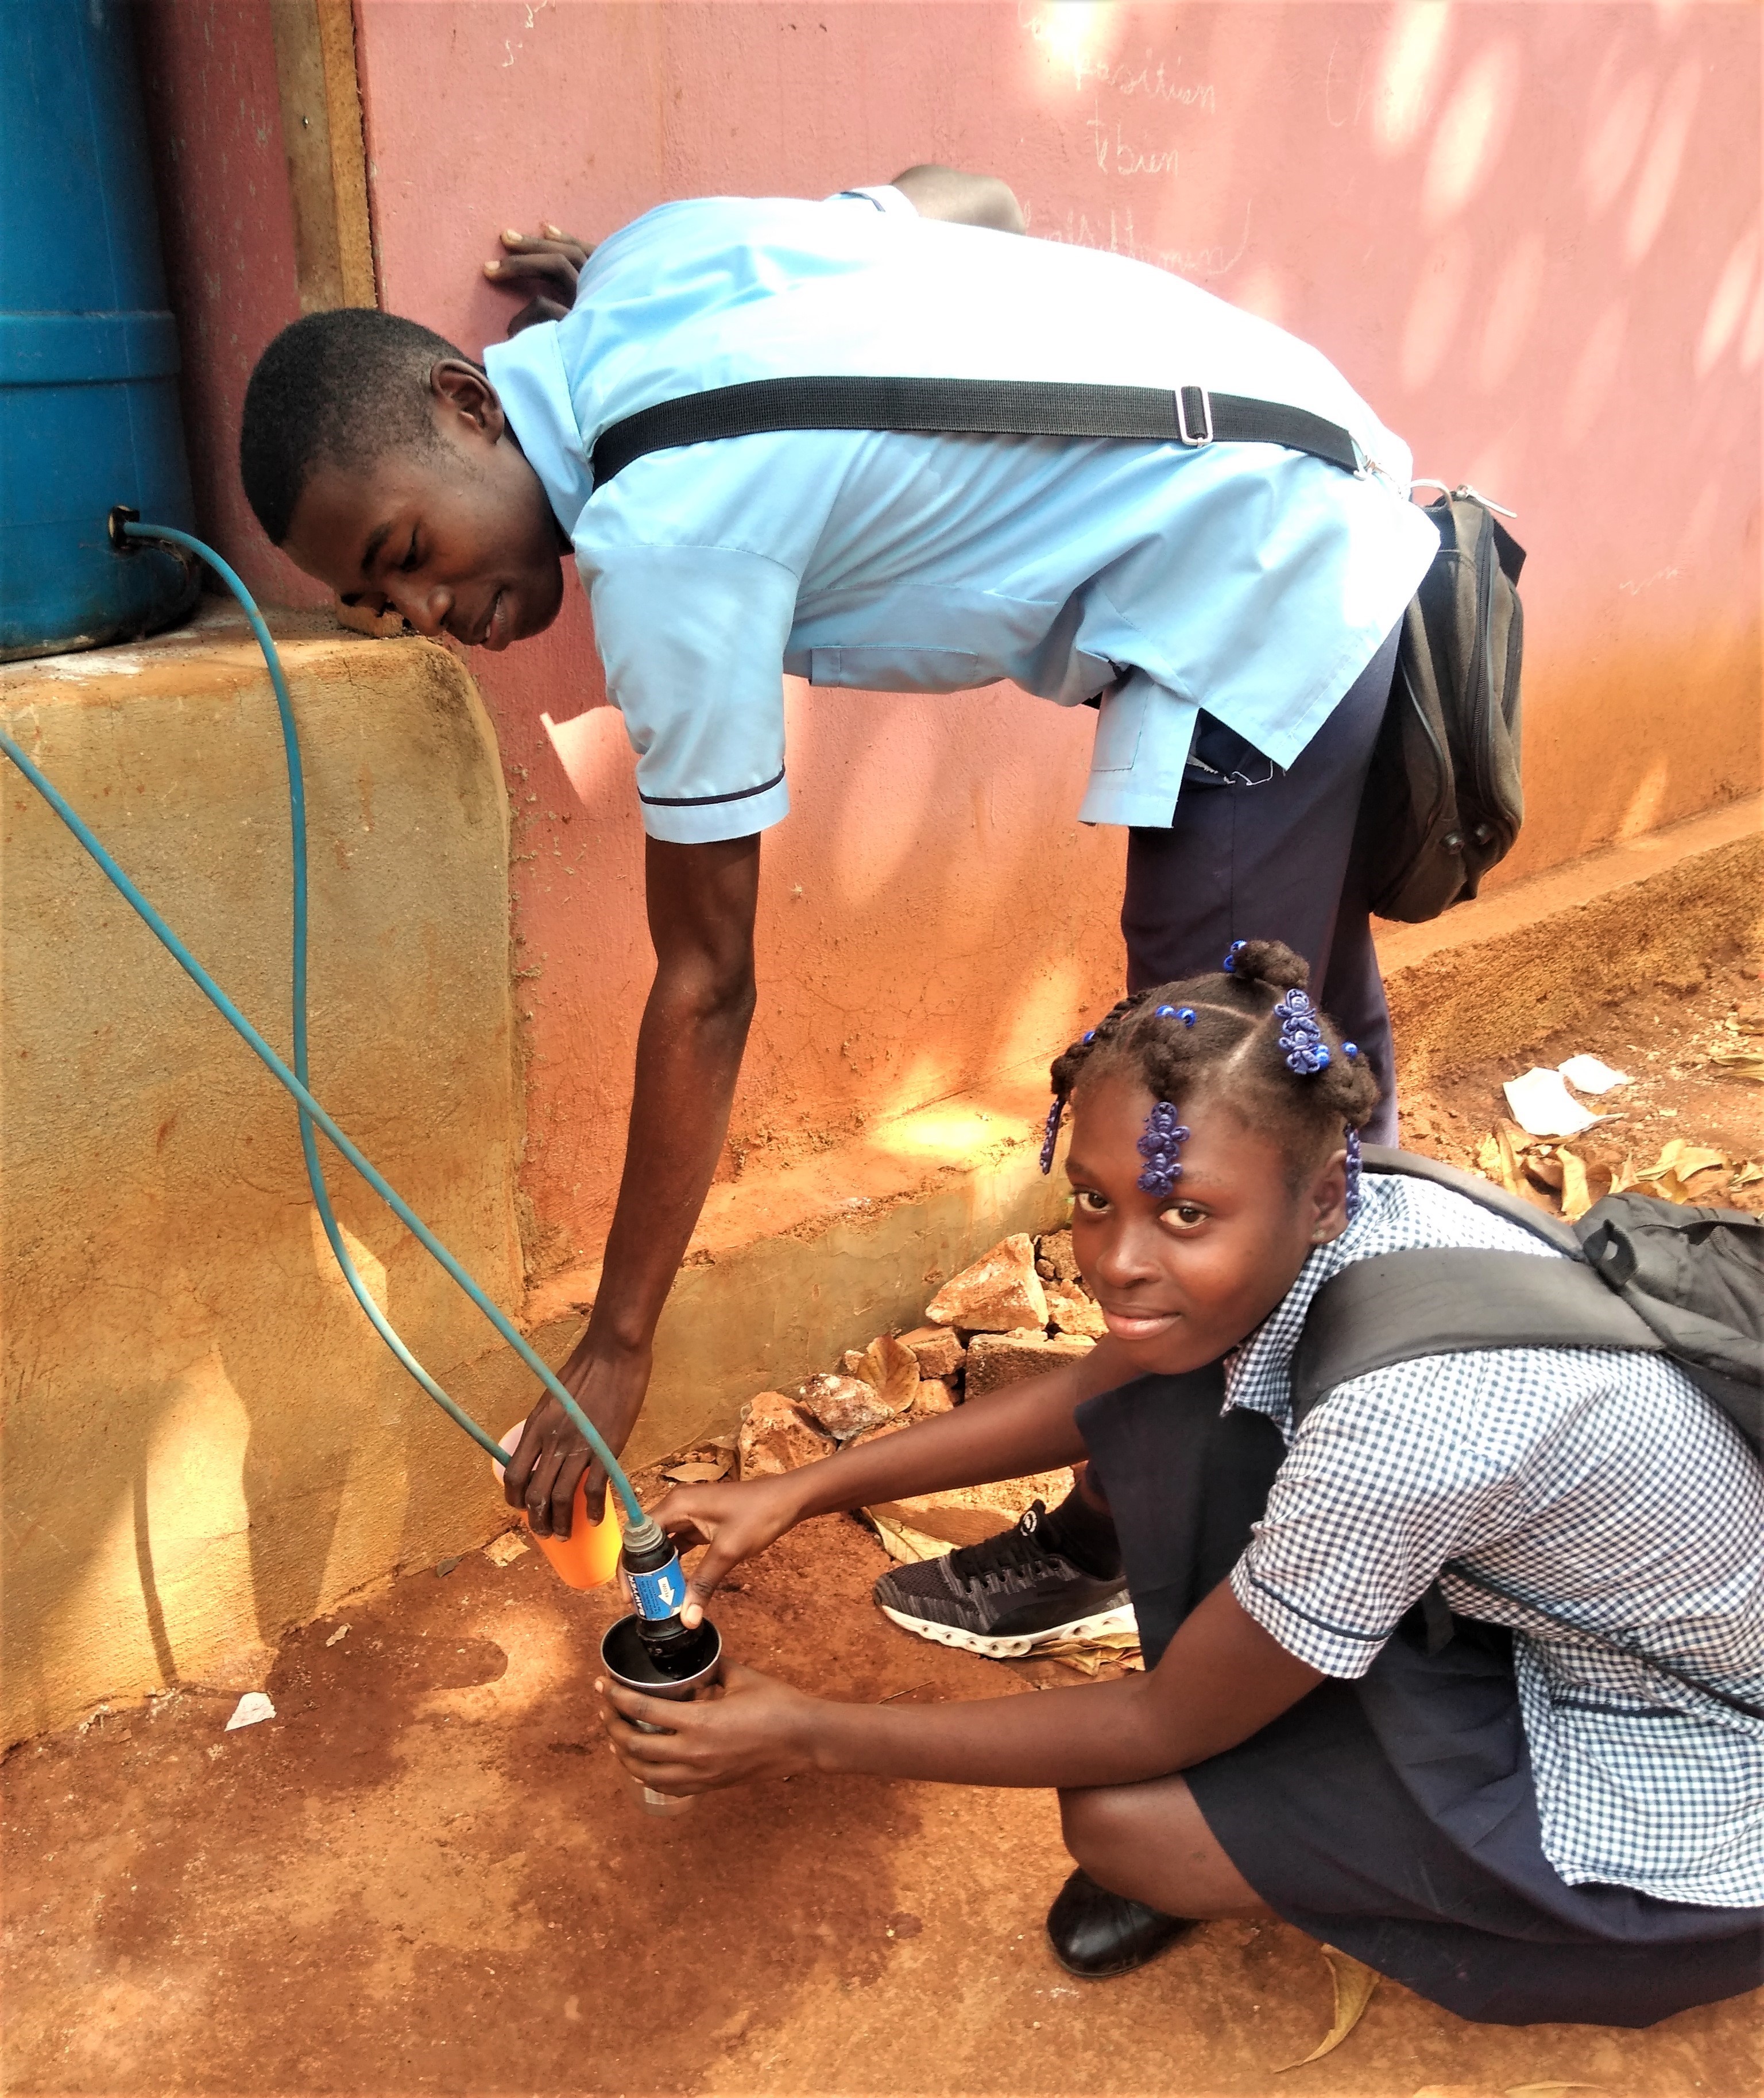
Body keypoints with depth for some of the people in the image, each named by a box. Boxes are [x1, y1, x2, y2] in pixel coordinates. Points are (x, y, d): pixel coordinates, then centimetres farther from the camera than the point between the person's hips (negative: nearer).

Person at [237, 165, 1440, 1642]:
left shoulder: (665, 539, -23)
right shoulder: (655, 255, 1)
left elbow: (706, 987, -19)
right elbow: (981, 197, 16)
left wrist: (617, 1344, -9)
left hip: (1263, 619, -10)